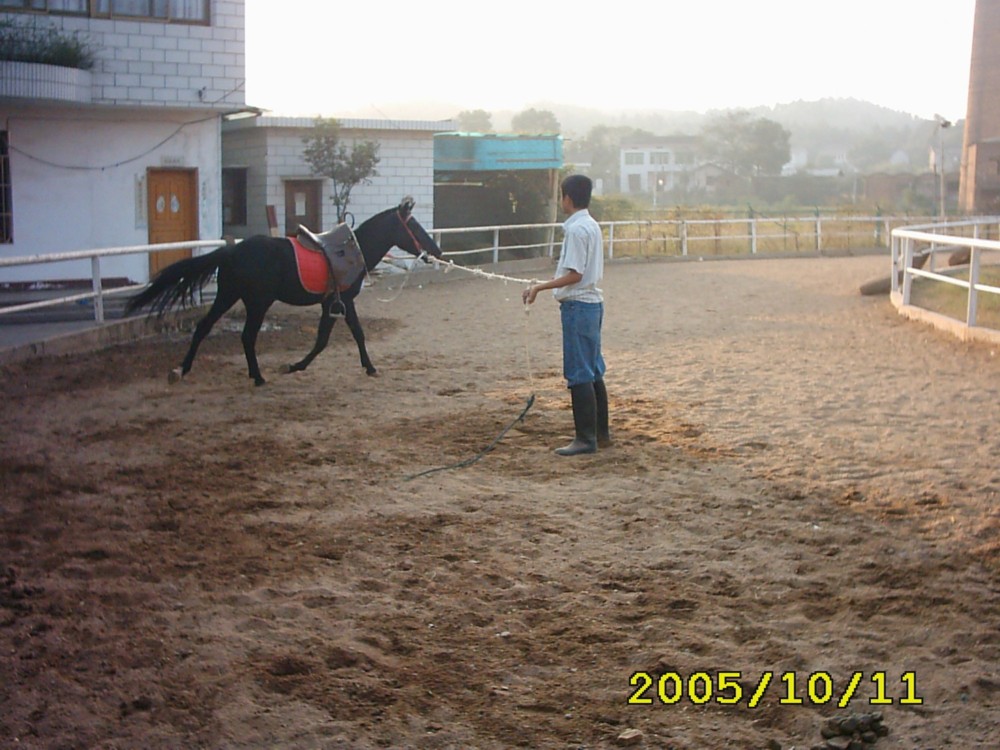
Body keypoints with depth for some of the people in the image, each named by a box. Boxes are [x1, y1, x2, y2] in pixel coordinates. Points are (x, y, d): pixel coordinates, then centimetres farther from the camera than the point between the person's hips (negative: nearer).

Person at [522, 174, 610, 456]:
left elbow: (574, 275, -20)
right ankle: (601, 432, 22)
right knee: (593, 372, 15)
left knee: (579, 374, -5)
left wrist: (540, 287, -17)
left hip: (578, 305, -10)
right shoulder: (591, 225, 13)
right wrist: (543, 286, 20)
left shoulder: (576, 229, -16)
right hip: (592, 302, 10)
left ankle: (586, 438, -2)